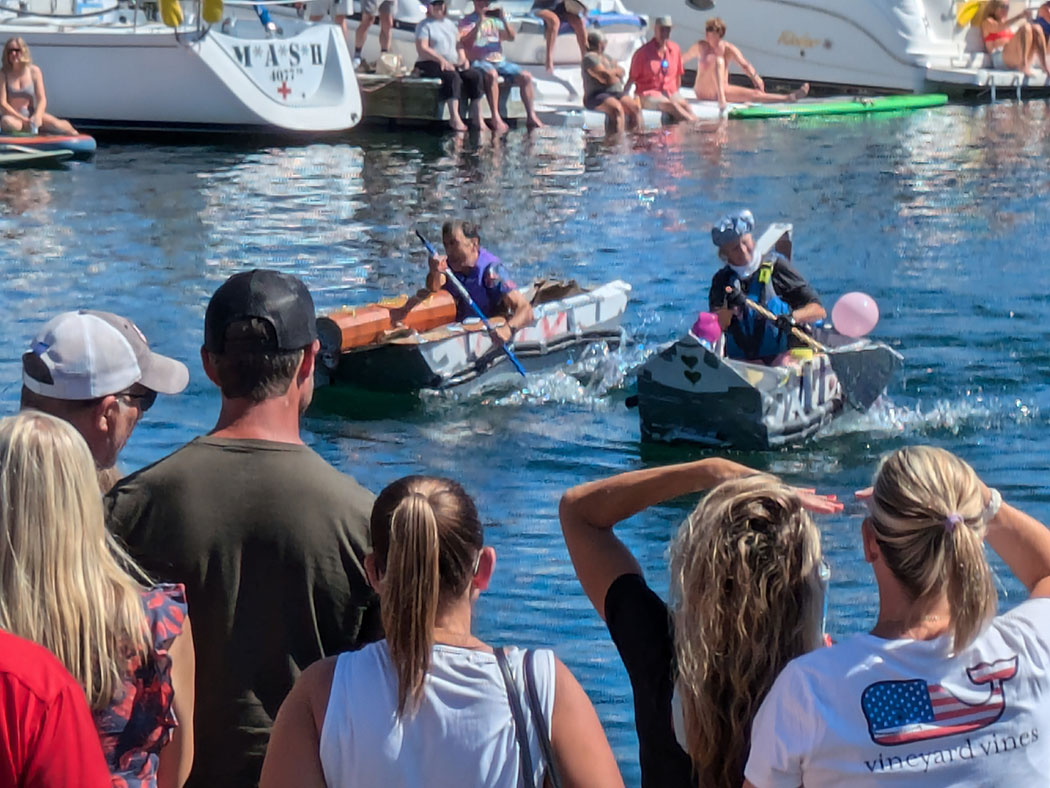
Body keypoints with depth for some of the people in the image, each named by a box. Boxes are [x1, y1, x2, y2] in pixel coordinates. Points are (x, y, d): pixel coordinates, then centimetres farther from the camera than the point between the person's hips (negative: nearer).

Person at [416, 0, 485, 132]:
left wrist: (463, 59, 4)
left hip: (453, 64, 7)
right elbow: (422, 48, -11)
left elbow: (459, 44, 26)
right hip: (431, 65, -7)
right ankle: (454, 118, -42)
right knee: (453, 76, -36)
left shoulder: (450, 24, 23)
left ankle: (477, 117, -22)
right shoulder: (424, 25, 2)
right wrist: (441, 60, -22)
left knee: (476, 75, -18)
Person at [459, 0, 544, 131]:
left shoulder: (495, 20, 21)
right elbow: (465, 41, -11)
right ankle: (496, 118, -40)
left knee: (526, 76, -16)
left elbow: (512, 37, 10)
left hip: (500, 61, 5)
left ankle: (531, 116, -15)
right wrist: (480, 22, -17)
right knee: (492, 74, -39)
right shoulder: (467, 21, 8)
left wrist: (504, 20, -4)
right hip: (480, 61, -5)